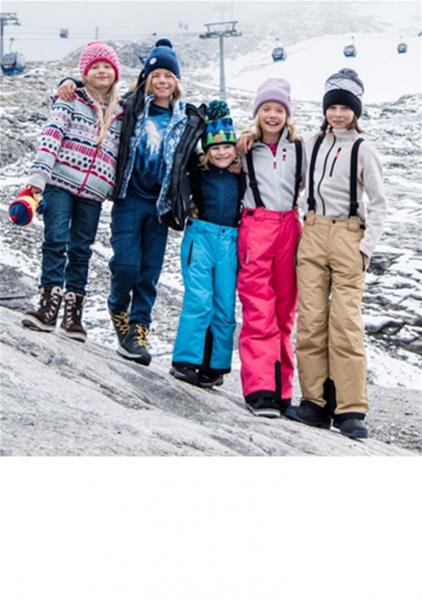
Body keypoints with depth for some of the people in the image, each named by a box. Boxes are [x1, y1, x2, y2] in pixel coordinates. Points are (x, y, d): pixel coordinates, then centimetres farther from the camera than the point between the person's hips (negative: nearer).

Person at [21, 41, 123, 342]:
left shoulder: (121, 113, 16)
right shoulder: (71, 100, 4)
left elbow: (122, 154, 20)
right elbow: (52, 135, -7)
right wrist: (39, 175, -18)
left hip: (93, 192, 3)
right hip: (61, 181, -3)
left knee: (81, 250, 3)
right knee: (56, 241, -11)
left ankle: (73, 313, 7)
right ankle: (50, 304, -10)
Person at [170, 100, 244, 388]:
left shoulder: (241, 175, 9)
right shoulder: (197, 172, 3)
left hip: (231, 242, 3)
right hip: (200, 235, -3)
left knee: (225, 308, 3)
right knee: (200, 300, -14)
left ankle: (215, 366, 13)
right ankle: (185, 361, -11)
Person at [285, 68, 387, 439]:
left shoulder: (363, 151, 0)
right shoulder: (313, 145, 11)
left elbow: (379, 204, 1)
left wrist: (366, 247, -6)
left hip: (348, 236, -4)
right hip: (313, 234, 4)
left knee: (345, 322, -10)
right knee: (311, 320, -2)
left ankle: (351, 411, -10)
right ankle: (316, 402, 3)